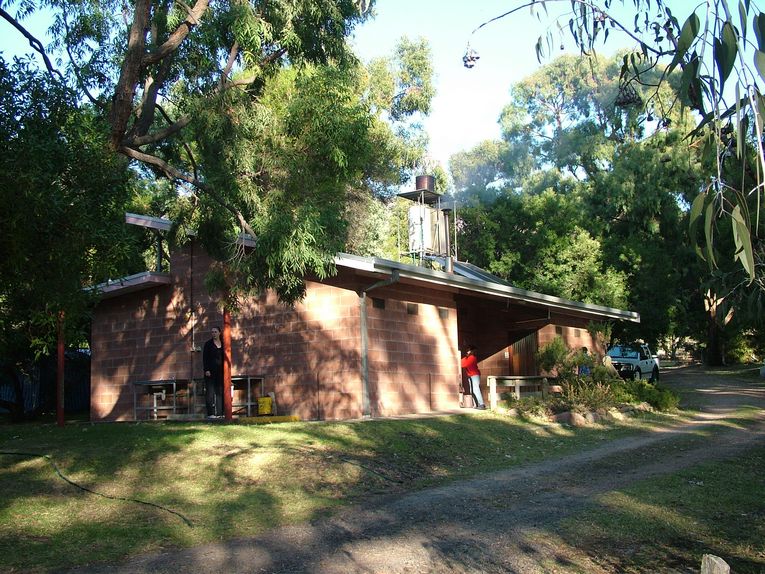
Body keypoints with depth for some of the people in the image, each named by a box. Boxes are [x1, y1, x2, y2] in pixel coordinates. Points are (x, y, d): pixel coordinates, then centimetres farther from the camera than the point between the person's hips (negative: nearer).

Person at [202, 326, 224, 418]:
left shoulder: (223, 344, 13)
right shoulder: (208, 344, 2)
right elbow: (204, 358, -2)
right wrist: (206, 370, -12)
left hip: (220, 371, 4)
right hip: (210, 371, -4)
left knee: (220, 392, 3)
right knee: (210, 391, -7)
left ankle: (219, 413, 5)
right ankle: (210, 413, -7)